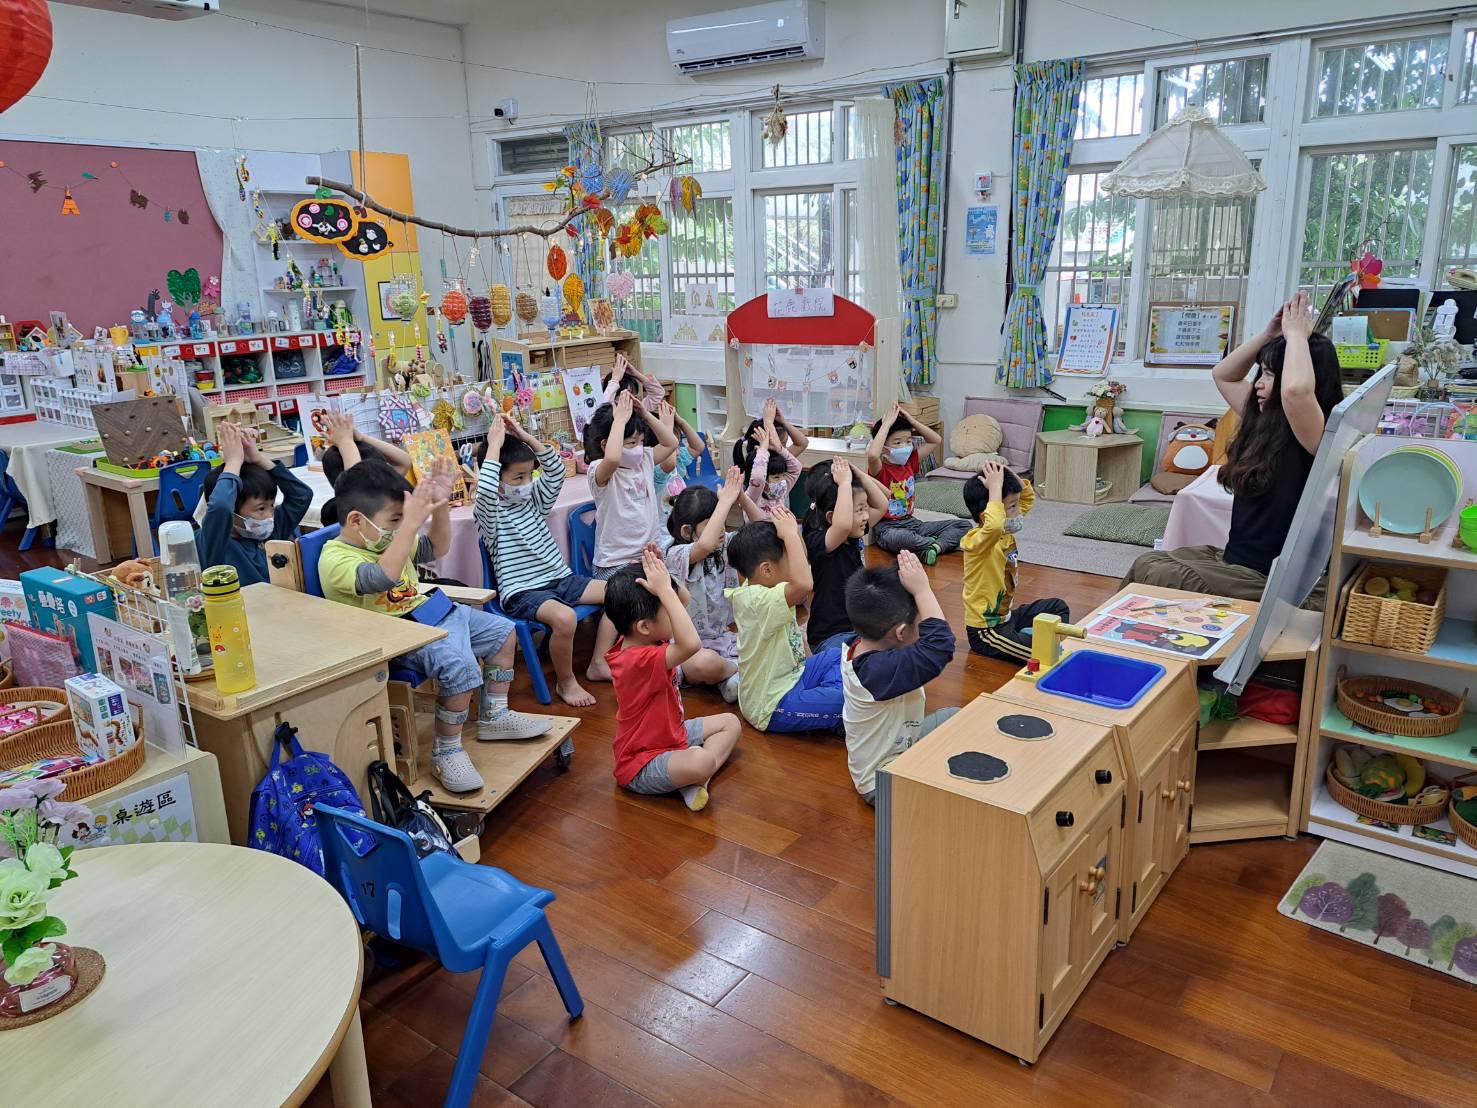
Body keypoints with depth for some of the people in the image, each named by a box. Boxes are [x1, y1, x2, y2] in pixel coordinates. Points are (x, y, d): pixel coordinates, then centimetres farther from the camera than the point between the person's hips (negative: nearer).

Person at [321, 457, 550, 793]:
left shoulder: (387, 538, 8)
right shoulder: (335, 559, -21)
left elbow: (436, 548, 18)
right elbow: (383, 577, -39)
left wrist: (440, 505, 1)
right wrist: (411, 523, -43)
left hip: (431, 613, 10)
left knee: (502, 632, 13)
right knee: (461, 667, -32)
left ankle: (494, 716, 26)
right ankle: (446, 752, -12)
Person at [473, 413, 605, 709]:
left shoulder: (533, 500, 12)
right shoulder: (489, 512, -7)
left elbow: (555, 470, 2)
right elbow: (485, 490, -30)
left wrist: (525, 437, -6)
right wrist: (494, 445, -23)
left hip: (560, 579, 8)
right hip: (522, 592, -7)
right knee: (564, 617, -36)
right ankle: (565, 682, -11)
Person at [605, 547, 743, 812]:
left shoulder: (638, 639, -4)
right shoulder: (639, 660, -33)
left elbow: (681, 601, 9)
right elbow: (692, 643, -49)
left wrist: (659, 571, -9)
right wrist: (664, 590, -43)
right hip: (643, 767, -10)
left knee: (730, 722, 13)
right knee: (701, 761, -38)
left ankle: (695, 777, -7)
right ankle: (692, 779, -3)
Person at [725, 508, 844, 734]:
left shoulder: (760, 586, 0)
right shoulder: (756, 601, -28)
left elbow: (802, 563, 14)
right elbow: (803, 584, -46)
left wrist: (793, 529, -4)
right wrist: (790, 533, -34)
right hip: (773, 708, -10)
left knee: (839, 656, 19)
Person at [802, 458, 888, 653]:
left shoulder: (855, 536, 4)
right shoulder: (817, 542, -20)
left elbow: (881, 505, 8)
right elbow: (843, 525, -41)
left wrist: (857, 473, -4)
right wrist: (844, 482, -31)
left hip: (859, 626, 9)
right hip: (829, 637, -9)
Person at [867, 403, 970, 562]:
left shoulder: (909, 462, 9)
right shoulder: (879, 469, -11)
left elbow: (936, 440, 16)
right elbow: (872, 455, -37)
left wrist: (911, 420, 3)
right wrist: (887, 423, -26)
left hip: (912, 523, 7)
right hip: (887, 528, -7)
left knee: (963, 525, -3)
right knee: (897, 538, -43)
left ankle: (934, 547, -27)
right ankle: (943, 543, -23)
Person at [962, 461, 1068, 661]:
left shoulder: (1005, 532, 2)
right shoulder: (976, 540, -26)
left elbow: (1029, 498, 16)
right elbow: (993, 525, -52)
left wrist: (1009, 475, -4)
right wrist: (995, 486, -39)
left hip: (1007, 615, 10)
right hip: (985, 630, -10)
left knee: (1057, 607, 16)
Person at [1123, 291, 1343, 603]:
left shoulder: (1318, 437, -17)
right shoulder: (1264, 422, 8)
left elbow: (1296, 389, -39)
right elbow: (1223, 376, 20)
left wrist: (1296, 334, -21)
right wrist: (1268, 335, 7)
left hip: (1268, 581, -9)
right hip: (1234, 558, 9)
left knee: (1147, 571, -11)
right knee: (1147, 563, 3)